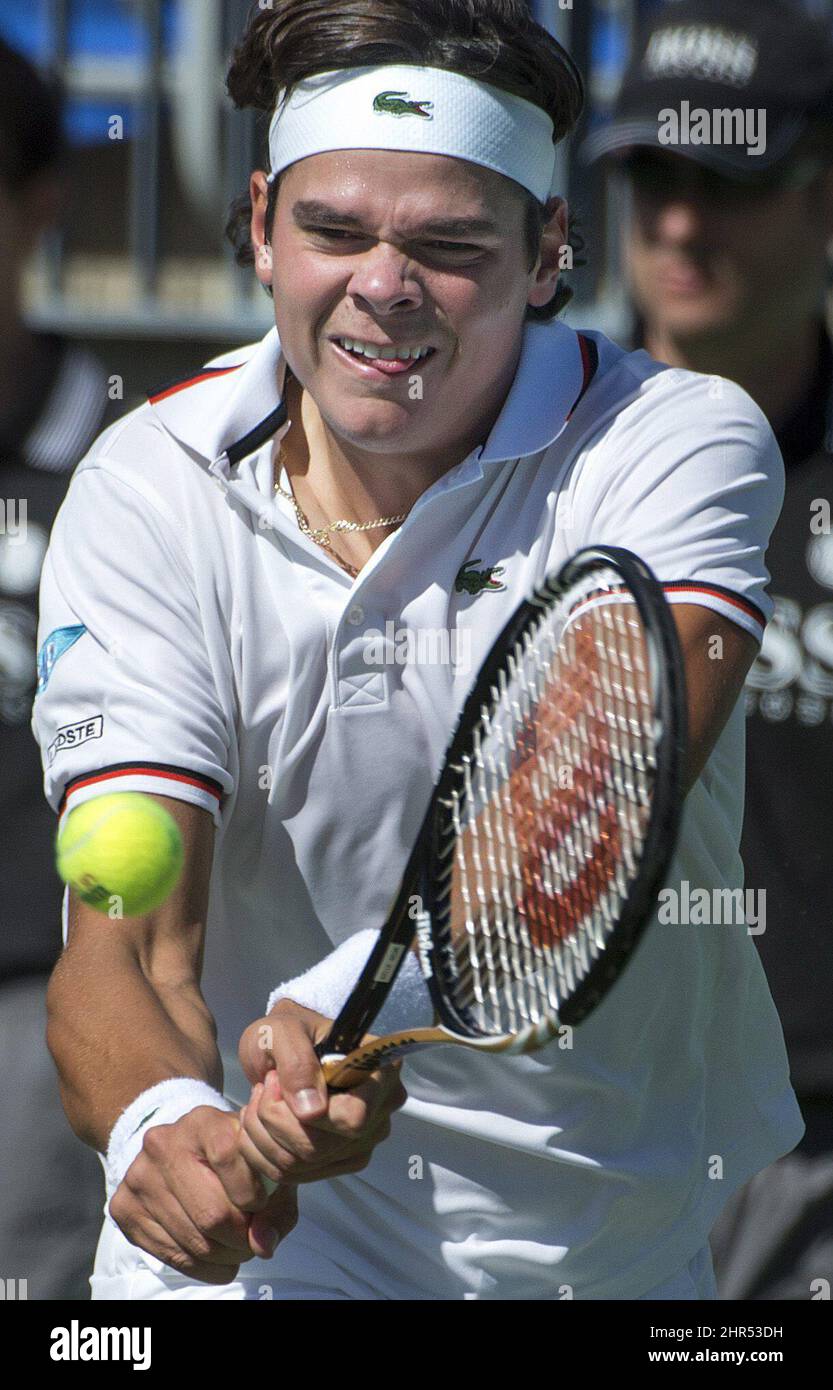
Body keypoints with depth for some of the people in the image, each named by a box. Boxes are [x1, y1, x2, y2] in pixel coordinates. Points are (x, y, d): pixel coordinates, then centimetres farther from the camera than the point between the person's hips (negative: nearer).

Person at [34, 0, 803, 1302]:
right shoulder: (147, 496, -10)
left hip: (612, 1240, -1)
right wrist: (158, 1123, -42)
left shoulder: (680, 445, -14)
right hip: (249, 1243, 1)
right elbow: (125, 940, -19)